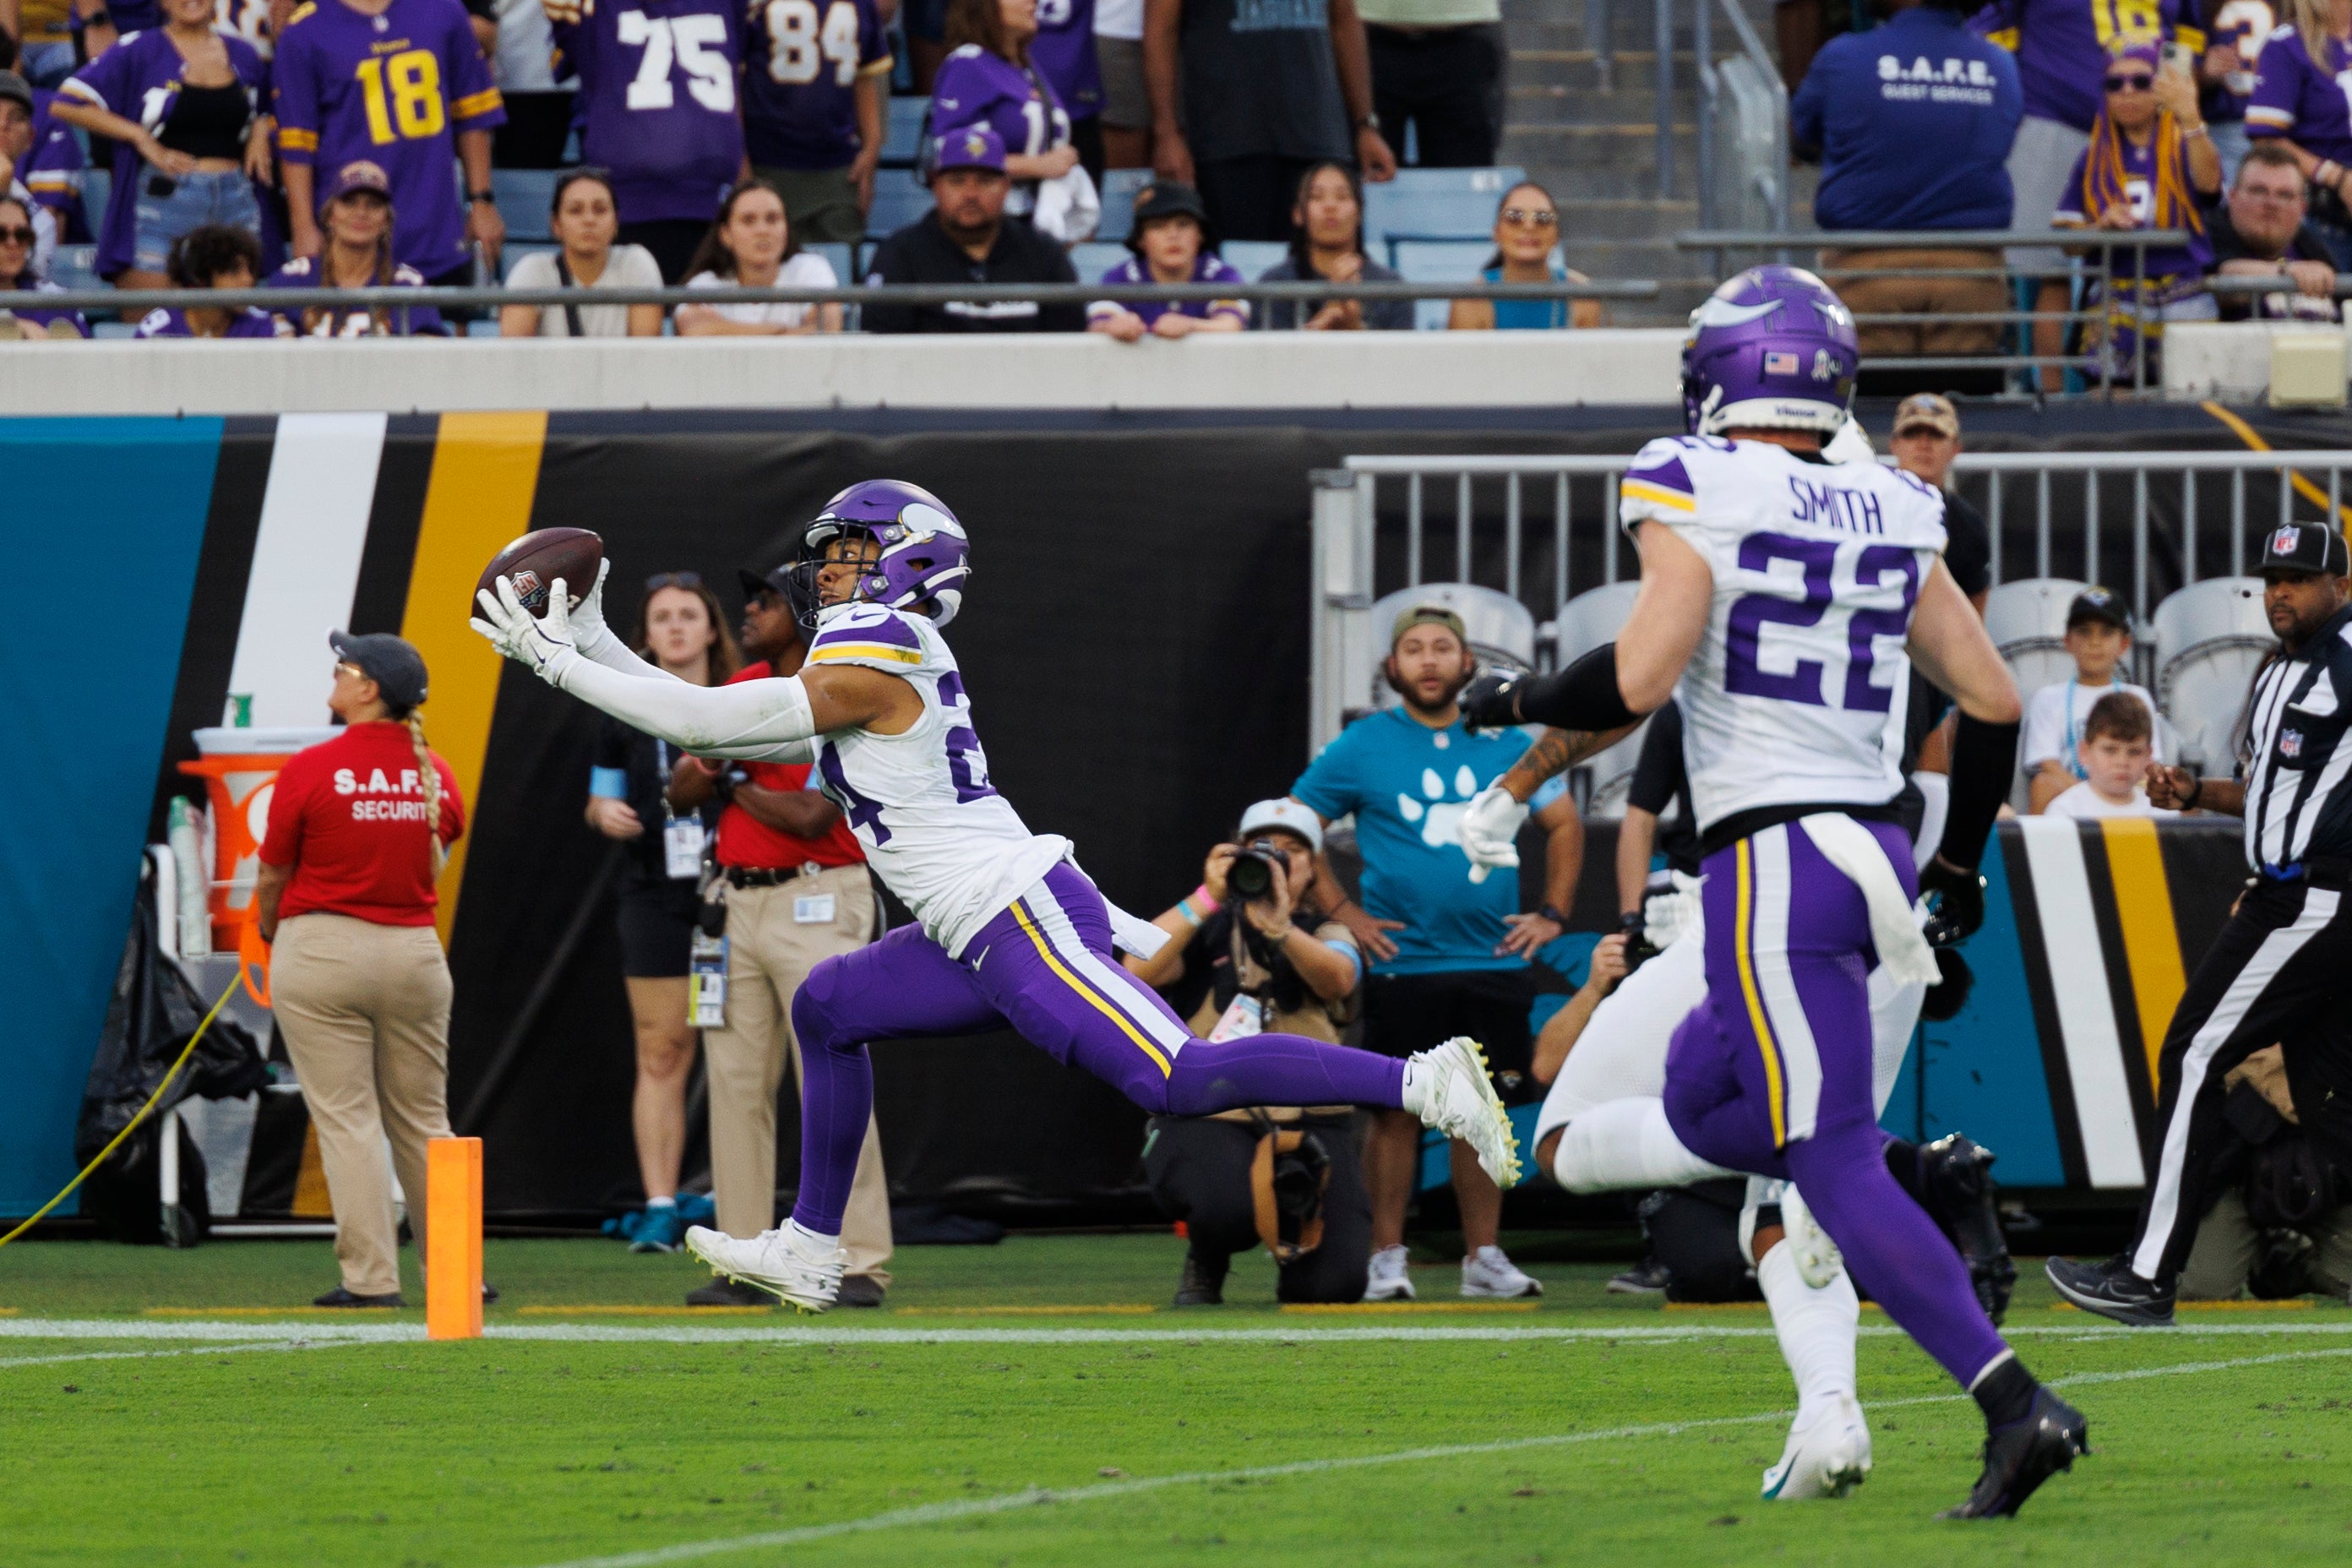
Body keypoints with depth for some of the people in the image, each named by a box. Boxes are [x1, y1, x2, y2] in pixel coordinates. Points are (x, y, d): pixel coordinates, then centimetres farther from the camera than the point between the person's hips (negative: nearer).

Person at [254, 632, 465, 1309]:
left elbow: (273, 877, -3)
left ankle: (371, 1277, -5)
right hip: (415, 949, 4)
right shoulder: (434, 774, 2)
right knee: (423, 1122, 12)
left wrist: (270, 930, 17)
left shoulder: (309, 770, -12)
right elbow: (433, 870, 11)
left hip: (321, 949, -4)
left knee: (346, 1120, -1)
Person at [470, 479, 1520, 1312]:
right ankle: (810, 1251, 19)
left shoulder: (865, 668, -12)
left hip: (1023, 922, -10)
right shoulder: (865, 667, 19)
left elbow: (705, 722, -10)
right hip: (988, 937, 10)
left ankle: (1421, 1083, -19)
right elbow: (715, 728, 23)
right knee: (829, 1009, 17)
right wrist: (593, 645, 21)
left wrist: (556, 663, -5)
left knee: (1177, 1079, -17)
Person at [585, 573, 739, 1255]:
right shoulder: (626, 714, 8)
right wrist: (607, 814, -5)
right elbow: (601, 799, 17)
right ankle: (659, 1209, -1)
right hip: (656, 898, 2)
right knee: (661, 1052, -1)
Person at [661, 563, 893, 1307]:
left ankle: (860, 1264, -10)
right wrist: (714, 759, -11)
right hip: (737, 903, 7)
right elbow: (682, 790, 11)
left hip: (816, 903, -7)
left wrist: (734, 783, -6)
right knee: (736, 1081, 5)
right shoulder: (742, 689, 14)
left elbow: (809, 819, -18)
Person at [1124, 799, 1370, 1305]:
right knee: (1230, 1205, -36)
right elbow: (1138, 972, -7)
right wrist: (1206, 899, -12)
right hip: (1210, 1119, -1)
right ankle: (1204, 1270, 3)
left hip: (1307, 1124, 1)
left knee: (1335, 1285, -16)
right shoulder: (1212, 928, 12)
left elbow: (1338, 979, -13)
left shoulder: (1327, 935, 13)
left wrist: (1279, 926, -30)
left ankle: (1293, 1242, 24)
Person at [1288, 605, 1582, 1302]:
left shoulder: (1505, 745, 8)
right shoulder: (1361, 748, 1)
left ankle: (1483, 1256, 9)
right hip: (1402, 964, -2)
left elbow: (1563, 824, 21)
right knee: (1396, 1111, -2)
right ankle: (1387, 1257, 4)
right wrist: (1343, 912, -3)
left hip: (1494, 959, 2)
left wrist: (1552, 914, 11)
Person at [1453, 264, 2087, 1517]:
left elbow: (1637, 679, -18)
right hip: (1870, 842, 7)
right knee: (1701, 1099, 23)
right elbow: (1992, 702, 13)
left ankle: (2013, 1404, -18)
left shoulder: (1701, 505, -8)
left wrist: (1517, 701, 1)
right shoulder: (1889, 522, 11)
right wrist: (1958, 863, 26)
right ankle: (1928, 1181, 6)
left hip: (1773, 862, -7)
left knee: (1834, 1166, -8)